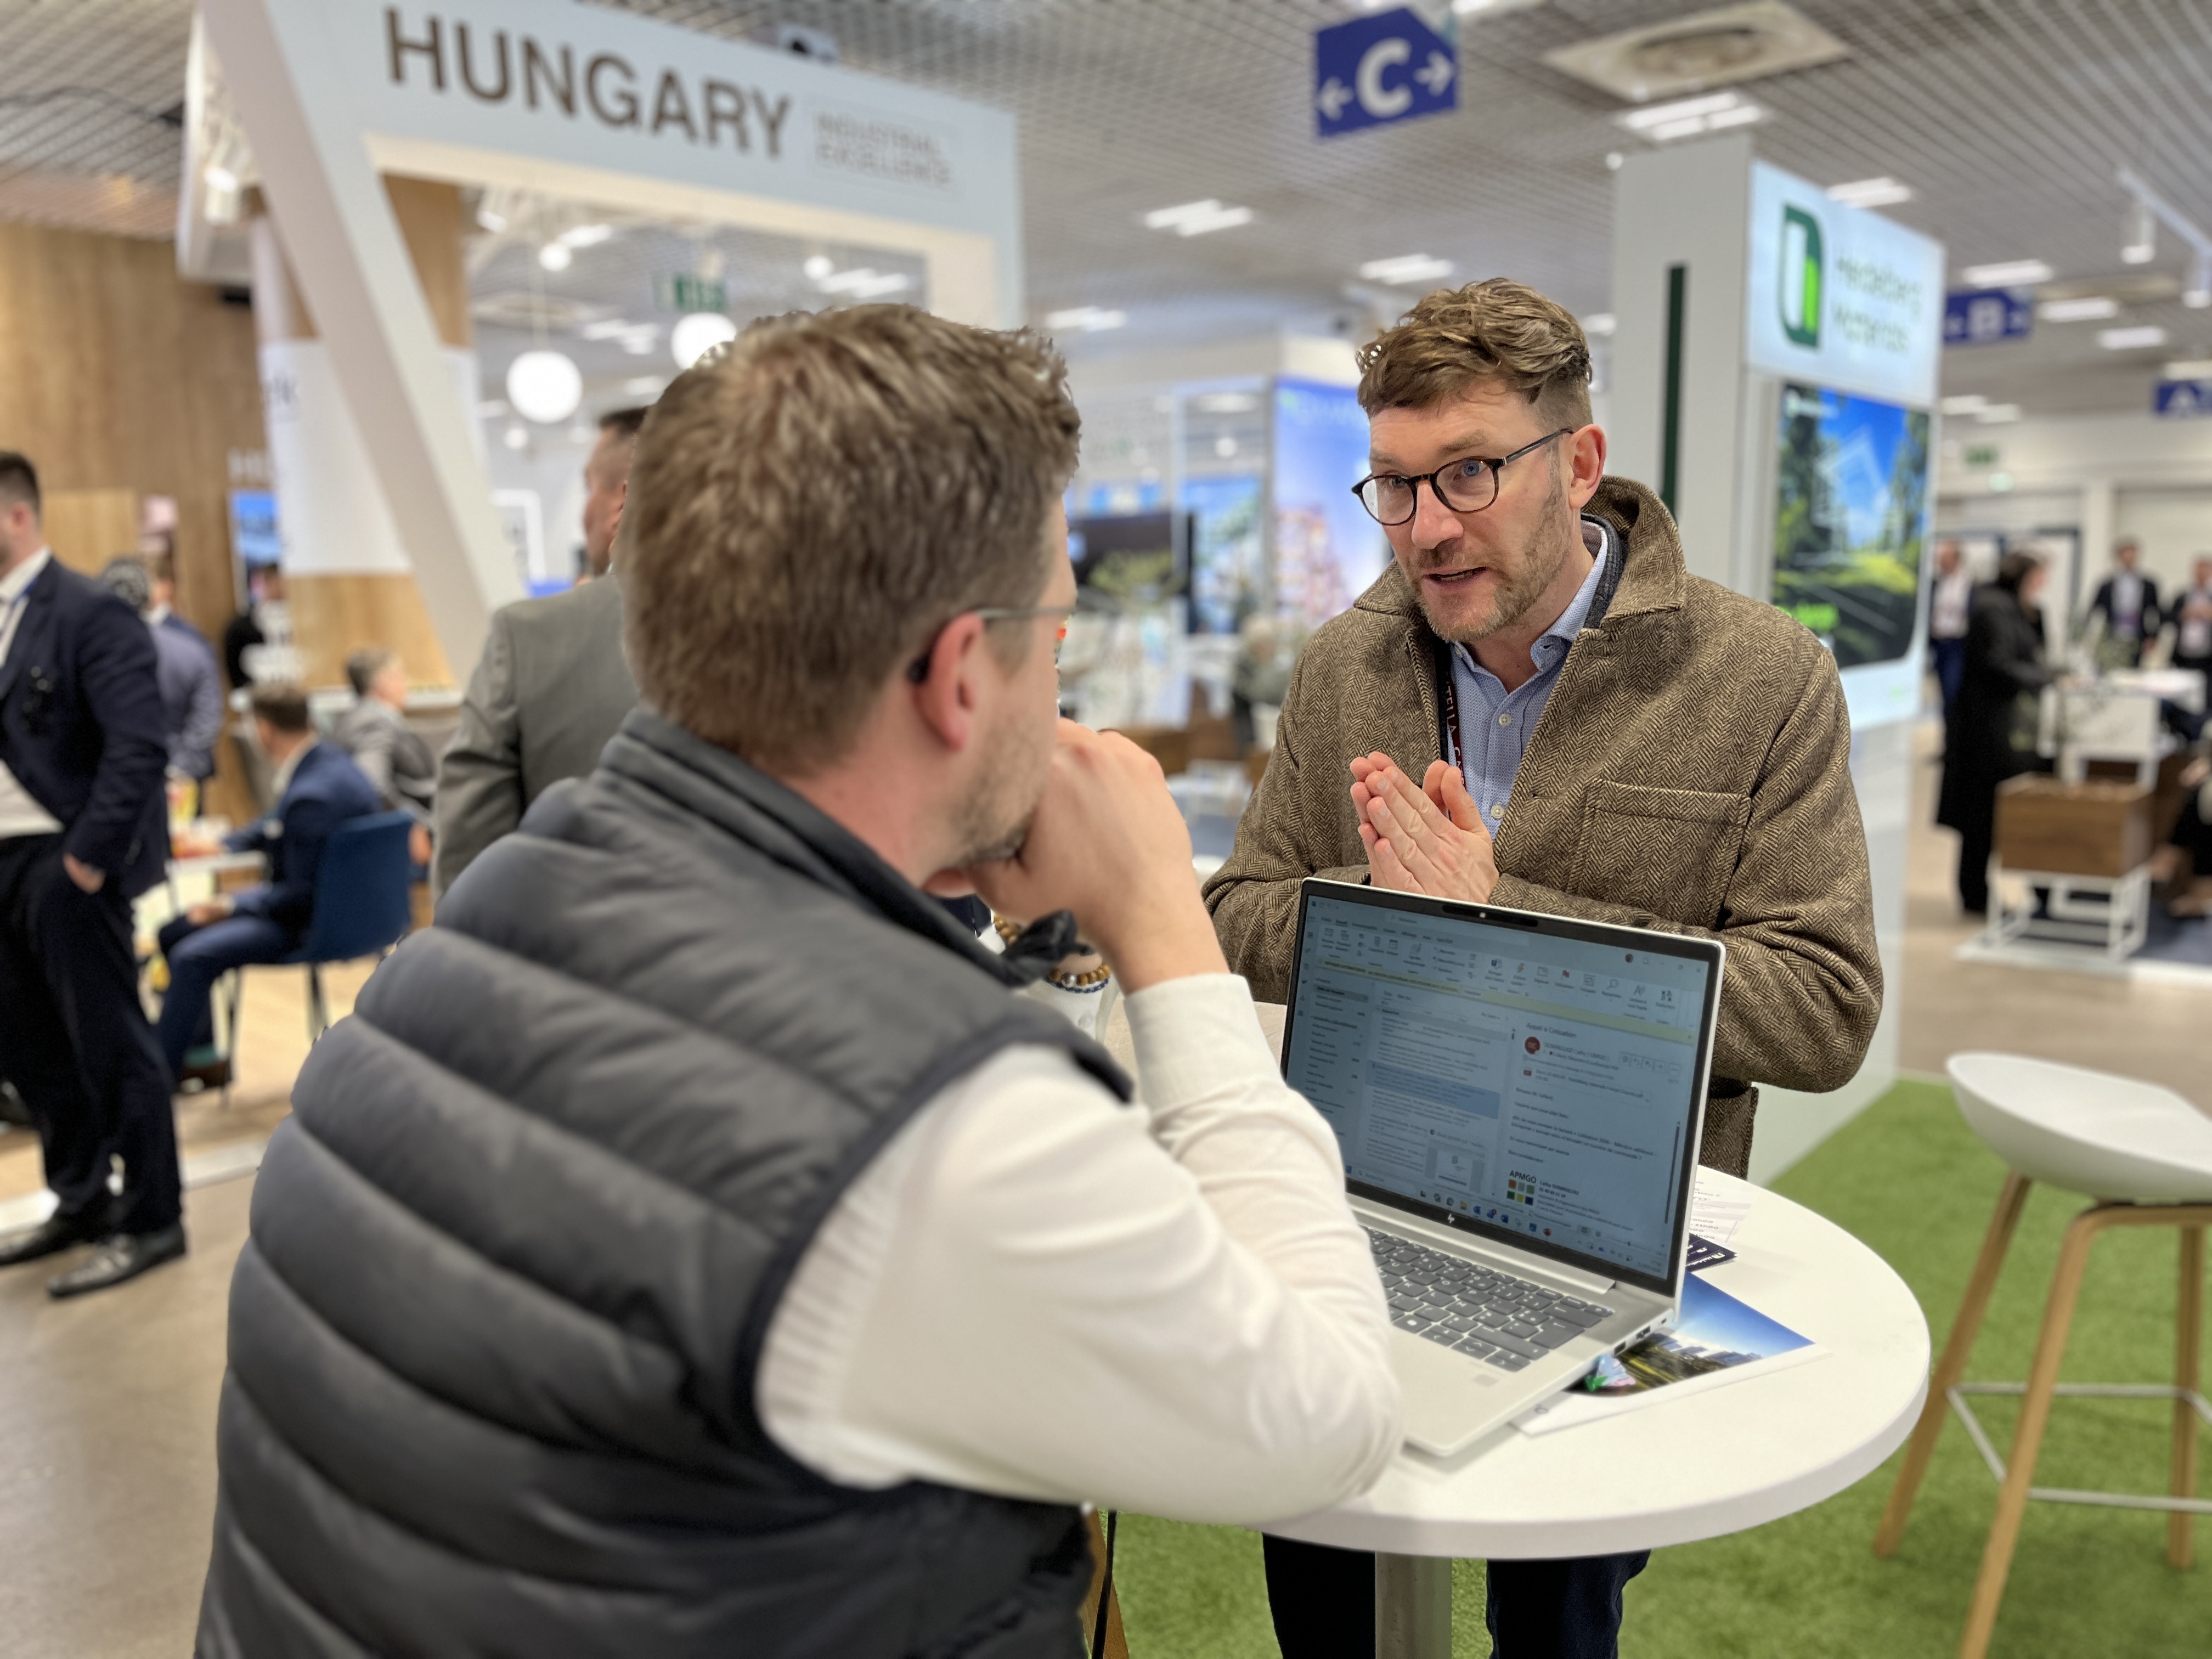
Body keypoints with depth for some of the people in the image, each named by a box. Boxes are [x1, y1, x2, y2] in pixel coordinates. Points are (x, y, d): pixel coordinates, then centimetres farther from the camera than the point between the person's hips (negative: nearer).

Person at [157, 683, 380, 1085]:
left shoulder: (312, 795, -28)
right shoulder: (327, 757, 1)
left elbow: (302, 897, -23)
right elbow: (277, 827, 22)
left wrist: (232, 906, -15)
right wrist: (220, 845, 18)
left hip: (316, 920, -11)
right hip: (311, 897, 11)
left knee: (193, 958, -22)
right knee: (172, 933, 14)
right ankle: (198, 1053, 22)